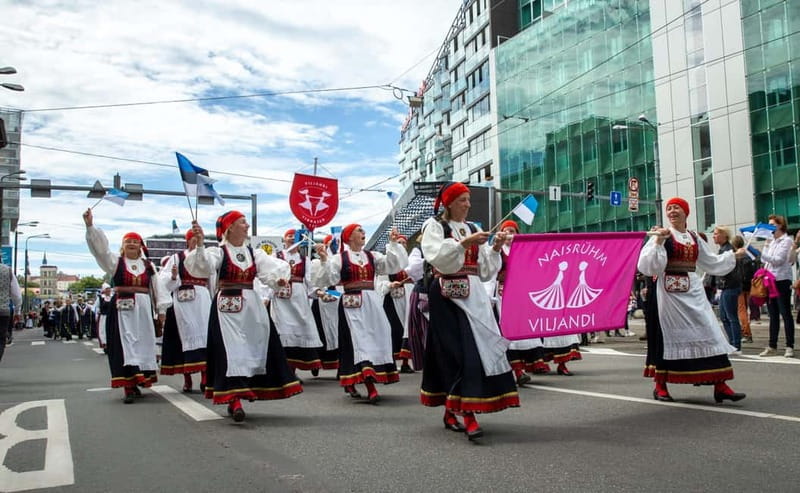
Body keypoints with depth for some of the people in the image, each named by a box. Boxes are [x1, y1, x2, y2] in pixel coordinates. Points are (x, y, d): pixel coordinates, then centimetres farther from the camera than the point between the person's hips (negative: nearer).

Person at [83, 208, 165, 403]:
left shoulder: (148, 265, 10)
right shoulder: (115, 261, 5)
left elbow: (156, 288, 11)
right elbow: (100, 246, -10)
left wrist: (161, 310, 9)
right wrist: (90, 226, -23)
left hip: (143, 308, 3)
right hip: (122, 309, -3)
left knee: (142, 343, 5)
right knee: (125, 345, -7)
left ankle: (136, 381, 16)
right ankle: (128, 387, -8)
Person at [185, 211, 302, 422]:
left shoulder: (254, 253, 11)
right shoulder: (218, 252, -4)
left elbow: (272, 269, -1)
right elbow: (203, 265, -23)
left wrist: (279, 279, -22)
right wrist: (199, 244, -40)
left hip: (252, 307, 6)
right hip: (227, 307, -6)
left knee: (254, 350, 7)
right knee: (232, 351, -11)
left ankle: (239, 396, 20)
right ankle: (234, 399, -12)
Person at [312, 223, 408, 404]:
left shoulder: (372, 256, 11)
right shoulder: (339, 258, 1)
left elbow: (393, 264, 3)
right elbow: (328, 278, -6)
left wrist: (393, 244, -3)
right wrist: (324, 260, -17)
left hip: (372, 302, 5)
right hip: (352, 304, -5)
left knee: (376, 339, 3)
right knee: (359, 341, -12)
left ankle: (350, 382, 16)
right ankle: (371, 389, -19)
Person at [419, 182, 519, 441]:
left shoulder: (474, 228, 17)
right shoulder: (434, 226, 2)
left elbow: (485, 270, 13)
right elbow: (436, 257, -16)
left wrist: (495, 249, -3)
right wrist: (464, 243, -22)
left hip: (473, 295, 6)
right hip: (447, 295, -6)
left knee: (481, 346, 1)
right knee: (457, 350, -12)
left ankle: (452, 409, 10)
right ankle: (467, 414, -13)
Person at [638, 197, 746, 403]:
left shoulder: (694, 238, 14)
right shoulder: (662, 234, -2)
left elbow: (712, 262, 25)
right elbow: (648, 263, -13)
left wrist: (734, 256, 25)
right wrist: (658, 241, -22)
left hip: (692, 291, 5)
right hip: (668, 291, -5)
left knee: (708, 332, -1)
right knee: (666, 335, -1)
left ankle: (720, 385, 2)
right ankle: (660, 385, 10)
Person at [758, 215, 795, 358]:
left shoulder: (786, 240, -5)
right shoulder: (771, 241, 15)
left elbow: (778, 259, -16)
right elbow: (764, 260, 16)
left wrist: (763, 252, -20)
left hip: (782, 280, -7)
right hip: (769, 280, 7)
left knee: (785, 314, -3)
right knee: (773, 315, 10)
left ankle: (790, 347, 2)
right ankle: (772, 346, 14)